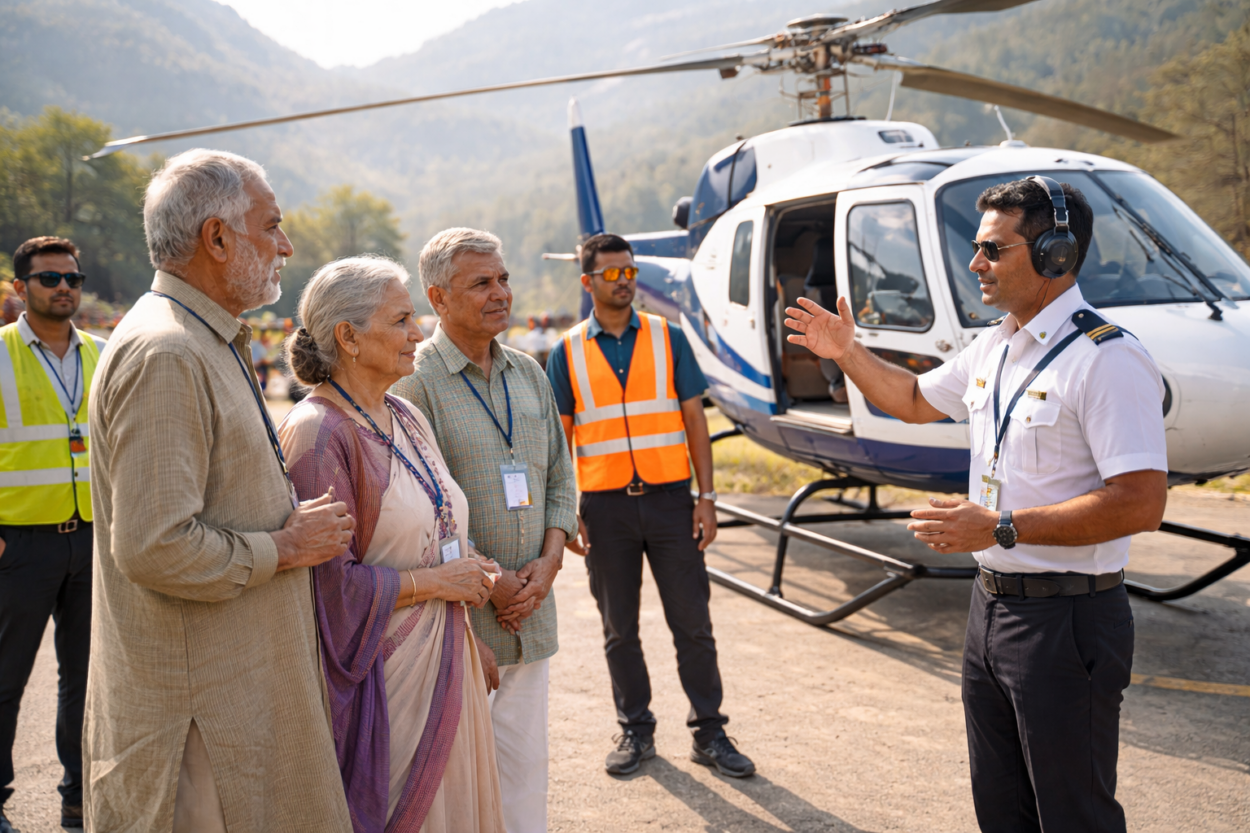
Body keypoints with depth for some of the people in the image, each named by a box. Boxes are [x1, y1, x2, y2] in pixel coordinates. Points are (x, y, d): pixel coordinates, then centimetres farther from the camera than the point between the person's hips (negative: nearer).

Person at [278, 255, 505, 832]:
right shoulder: (317, 433, -16)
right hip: (378, 674, -8)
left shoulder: (407, 420, 11)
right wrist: (434, 581, -13)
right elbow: (329, 582, -20)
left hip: (441, 667, 8)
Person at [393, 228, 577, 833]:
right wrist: (486, 580, -13)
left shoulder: (529, 374, 12)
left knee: (525, 759, 15)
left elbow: (559, 478, 14)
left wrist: (548, 561, -1)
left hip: (531, 605, 6)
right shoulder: (415, 381, -9)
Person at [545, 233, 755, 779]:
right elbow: (560, 438, 6)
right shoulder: (567, 353, 4)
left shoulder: (668, 338, 4)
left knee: (692, 622, 4)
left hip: (669, 497, 0)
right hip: (605, 506, 0)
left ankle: (709, 733, 15)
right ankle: (635, 730, 24)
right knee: (619, 629, 9)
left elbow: (694, 420, 4)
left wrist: (707, 497, -2)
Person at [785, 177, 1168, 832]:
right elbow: (915, 400, 28)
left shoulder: (1106, 359, -19)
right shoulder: (993, 347, 10)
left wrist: (1001, 527, -26)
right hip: (991, 603, 9)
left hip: (1066, 620, -9)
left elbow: (1141, 503, -26)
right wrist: (847, 352, 17)